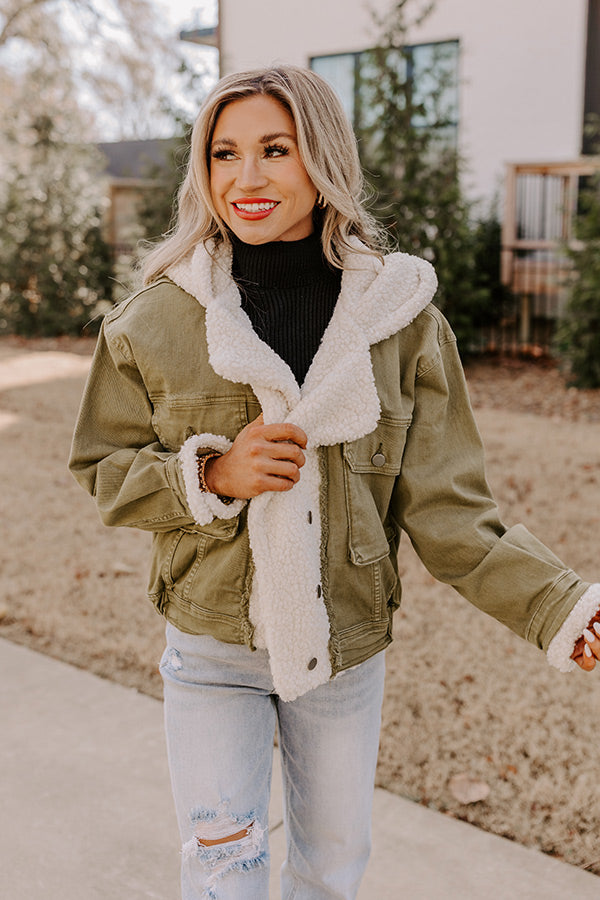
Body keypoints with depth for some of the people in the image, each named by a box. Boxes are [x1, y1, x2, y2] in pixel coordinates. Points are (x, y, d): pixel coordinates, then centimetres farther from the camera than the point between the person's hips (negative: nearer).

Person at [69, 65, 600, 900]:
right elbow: (104, 468, -1)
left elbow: (445, 506, -9)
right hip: (212, 650, -1)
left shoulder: (401, 314, -10)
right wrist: (212, 474, -20)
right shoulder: (159, 316, -9)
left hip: (348, 649, 1)